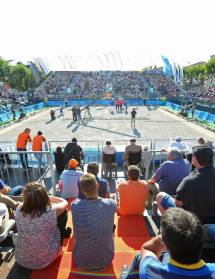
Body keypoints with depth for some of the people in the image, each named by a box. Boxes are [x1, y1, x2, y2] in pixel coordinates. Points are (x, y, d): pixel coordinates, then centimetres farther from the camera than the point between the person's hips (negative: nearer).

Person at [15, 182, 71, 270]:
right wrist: (47, 197, 3)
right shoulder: (50, 212, -30)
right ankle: (63, 234, 37)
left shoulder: (19, 211, -21)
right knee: (63, 211, 6)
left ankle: (63, 233, 45)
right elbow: (65, 202, -7)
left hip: (22, 260, 4)